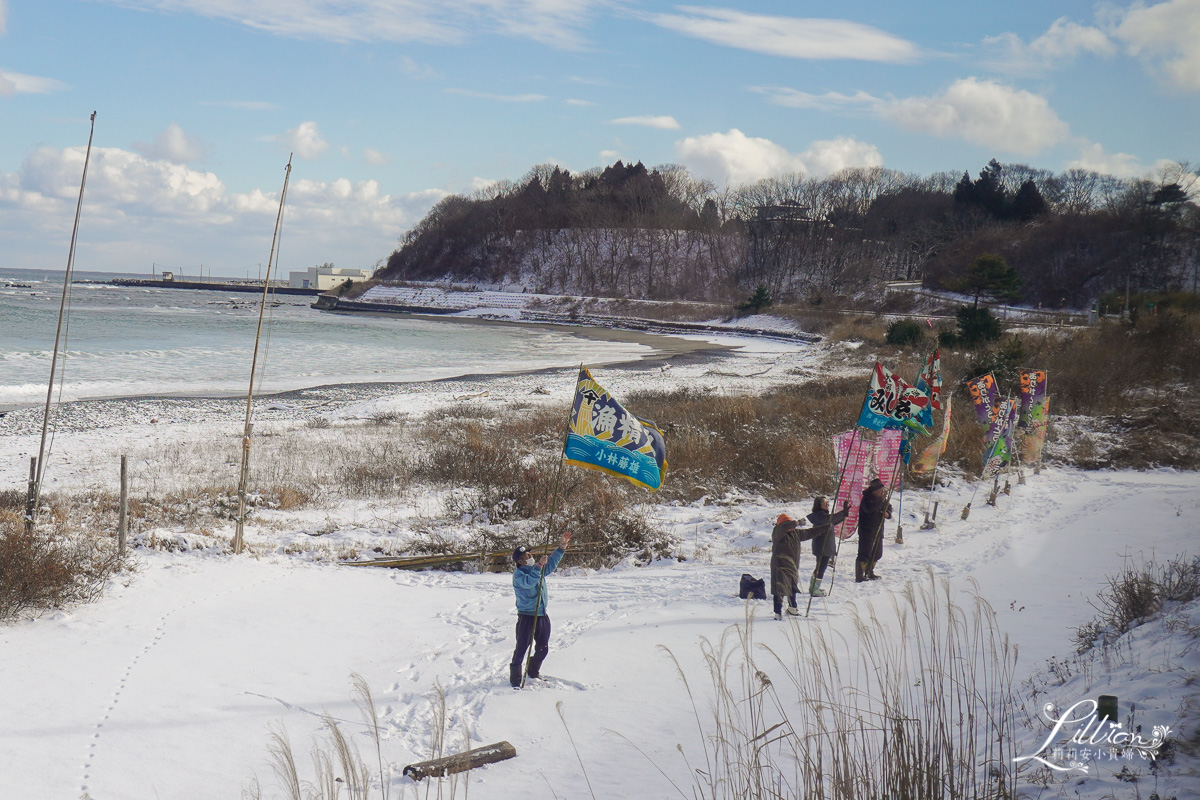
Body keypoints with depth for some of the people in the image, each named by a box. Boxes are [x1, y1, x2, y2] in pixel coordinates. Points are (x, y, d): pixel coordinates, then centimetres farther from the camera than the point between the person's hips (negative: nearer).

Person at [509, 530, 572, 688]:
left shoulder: (538, 568, 11)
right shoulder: (518, 574, -11)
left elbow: (552, 561, 20)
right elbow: (529, 582, -30)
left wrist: (562, 545, 11)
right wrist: (539, 566, -31)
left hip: (542, 616, 8)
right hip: (526, 617, -7)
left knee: (543, 648, 16)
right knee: (521, 649, -6)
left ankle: (534, 673, 36)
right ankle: (515, 679, 4)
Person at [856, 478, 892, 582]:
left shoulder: (881, 498, 8)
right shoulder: (867, 498, -17)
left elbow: (889, 507, 22)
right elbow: (869, 508, -36)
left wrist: (888, 513, -1)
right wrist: (881, 500, -36)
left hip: (878, 531, 9)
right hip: (867, 531, -9)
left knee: (877, 554, 16)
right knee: (865, 554, -11)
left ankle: (869, 573, 30)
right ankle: (859, 576, -8)